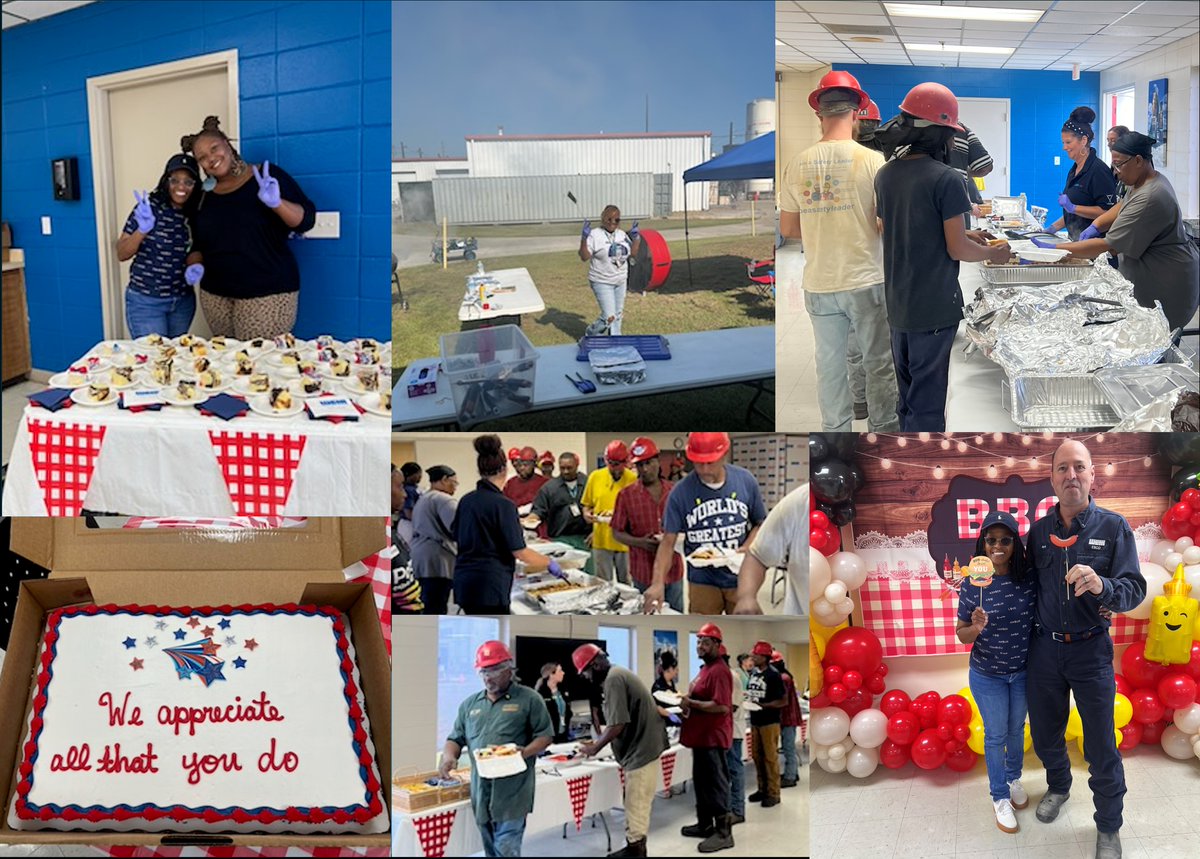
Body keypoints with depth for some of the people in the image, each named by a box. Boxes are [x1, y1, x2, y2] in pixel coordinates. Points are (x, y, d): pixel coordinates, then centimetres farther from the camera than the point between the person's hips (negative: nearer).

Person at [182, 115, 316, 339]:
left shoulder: (268, 175, -3)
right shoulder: (203, 196, 11)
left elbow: (306, 219, -8)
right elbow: (197, 244, 19)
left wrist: (276, 203, -26)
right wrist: (195, 266, -1)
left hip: (267, 293, -5)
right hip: (215, 295, 5)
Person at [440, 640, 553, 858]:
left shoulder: (528, 699, 2)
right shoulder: (469, 705, 16)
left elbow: (544, 735, 1)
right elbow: (455, 739, 18)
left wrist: (526, 752, -18)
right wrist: (449, 756, -4)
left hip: (512, 792, -5)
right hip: (481, 791, 5)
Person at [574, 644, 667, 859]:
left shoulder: (613, 680, -19)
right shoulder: (617, 674, 14)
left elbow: (617, 724, -23)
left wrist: (595, 748, -10)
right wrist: (598, 740, 14)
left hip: (641, 749, -10)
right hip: (642, 746, 10)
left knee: (636, 805, -3)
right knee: (636, 804, 17)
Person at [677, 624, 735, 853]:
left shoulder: (719, 671, -18)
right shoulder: (705, 668, 15)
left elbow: (722, 706, -26)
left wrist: (691, 703, -21)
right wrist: (688, 704, 7)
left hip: (713, 737, -11)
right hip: (702, 735, 11)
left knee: (716, 784, -6)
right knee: (701, 782, 17)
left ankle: (724, 832, -2)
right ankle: (705, 824, 27)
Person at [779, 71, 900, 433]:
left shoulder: (798, 164, -2)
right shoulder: (871, 160, -11)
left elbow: (787, 228, 7)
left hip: (818, 285, 3)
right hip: (866, 281, -3)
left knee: (829, 364, 13)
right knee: (879, 364, 9)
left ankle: (835, 431, 23)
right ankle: (884, 430, 18)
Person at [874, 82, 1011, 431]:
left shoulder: (886, 175, 5)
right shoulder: (946, 179, -16)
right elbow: (957, 250, -14)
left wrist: (964, 236, 20)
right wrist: (993, 253, 5)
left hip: (897, 306, 7)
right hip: (934, 309, -7)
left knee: (907, 399, 18)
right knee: (927, 404, 1)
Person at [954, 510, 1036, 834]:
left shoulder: (1029, 578, -15)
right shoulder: (973, 583, -18)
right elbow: (961, 634, -9)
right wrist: (975, 628, -32)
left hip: (1024, 671, 2)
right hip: (987, 675, -2)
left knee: (1017, 729, 21)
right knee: (996, 735, 10)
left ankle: (1014, 779, 45)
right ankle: (999, 797, 28)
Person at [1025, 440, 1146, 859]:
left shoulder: (1114, 526, -9)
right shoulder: (1038, 530, 1)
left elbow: (1135, 589, -15)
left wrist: (1101, 586, -34)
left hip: (1090, 651, -3)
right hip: (1044, 648, 3)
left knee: (1101, 748, 2)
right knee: (1045, 734, 18)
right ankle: (1058, 787, 46)